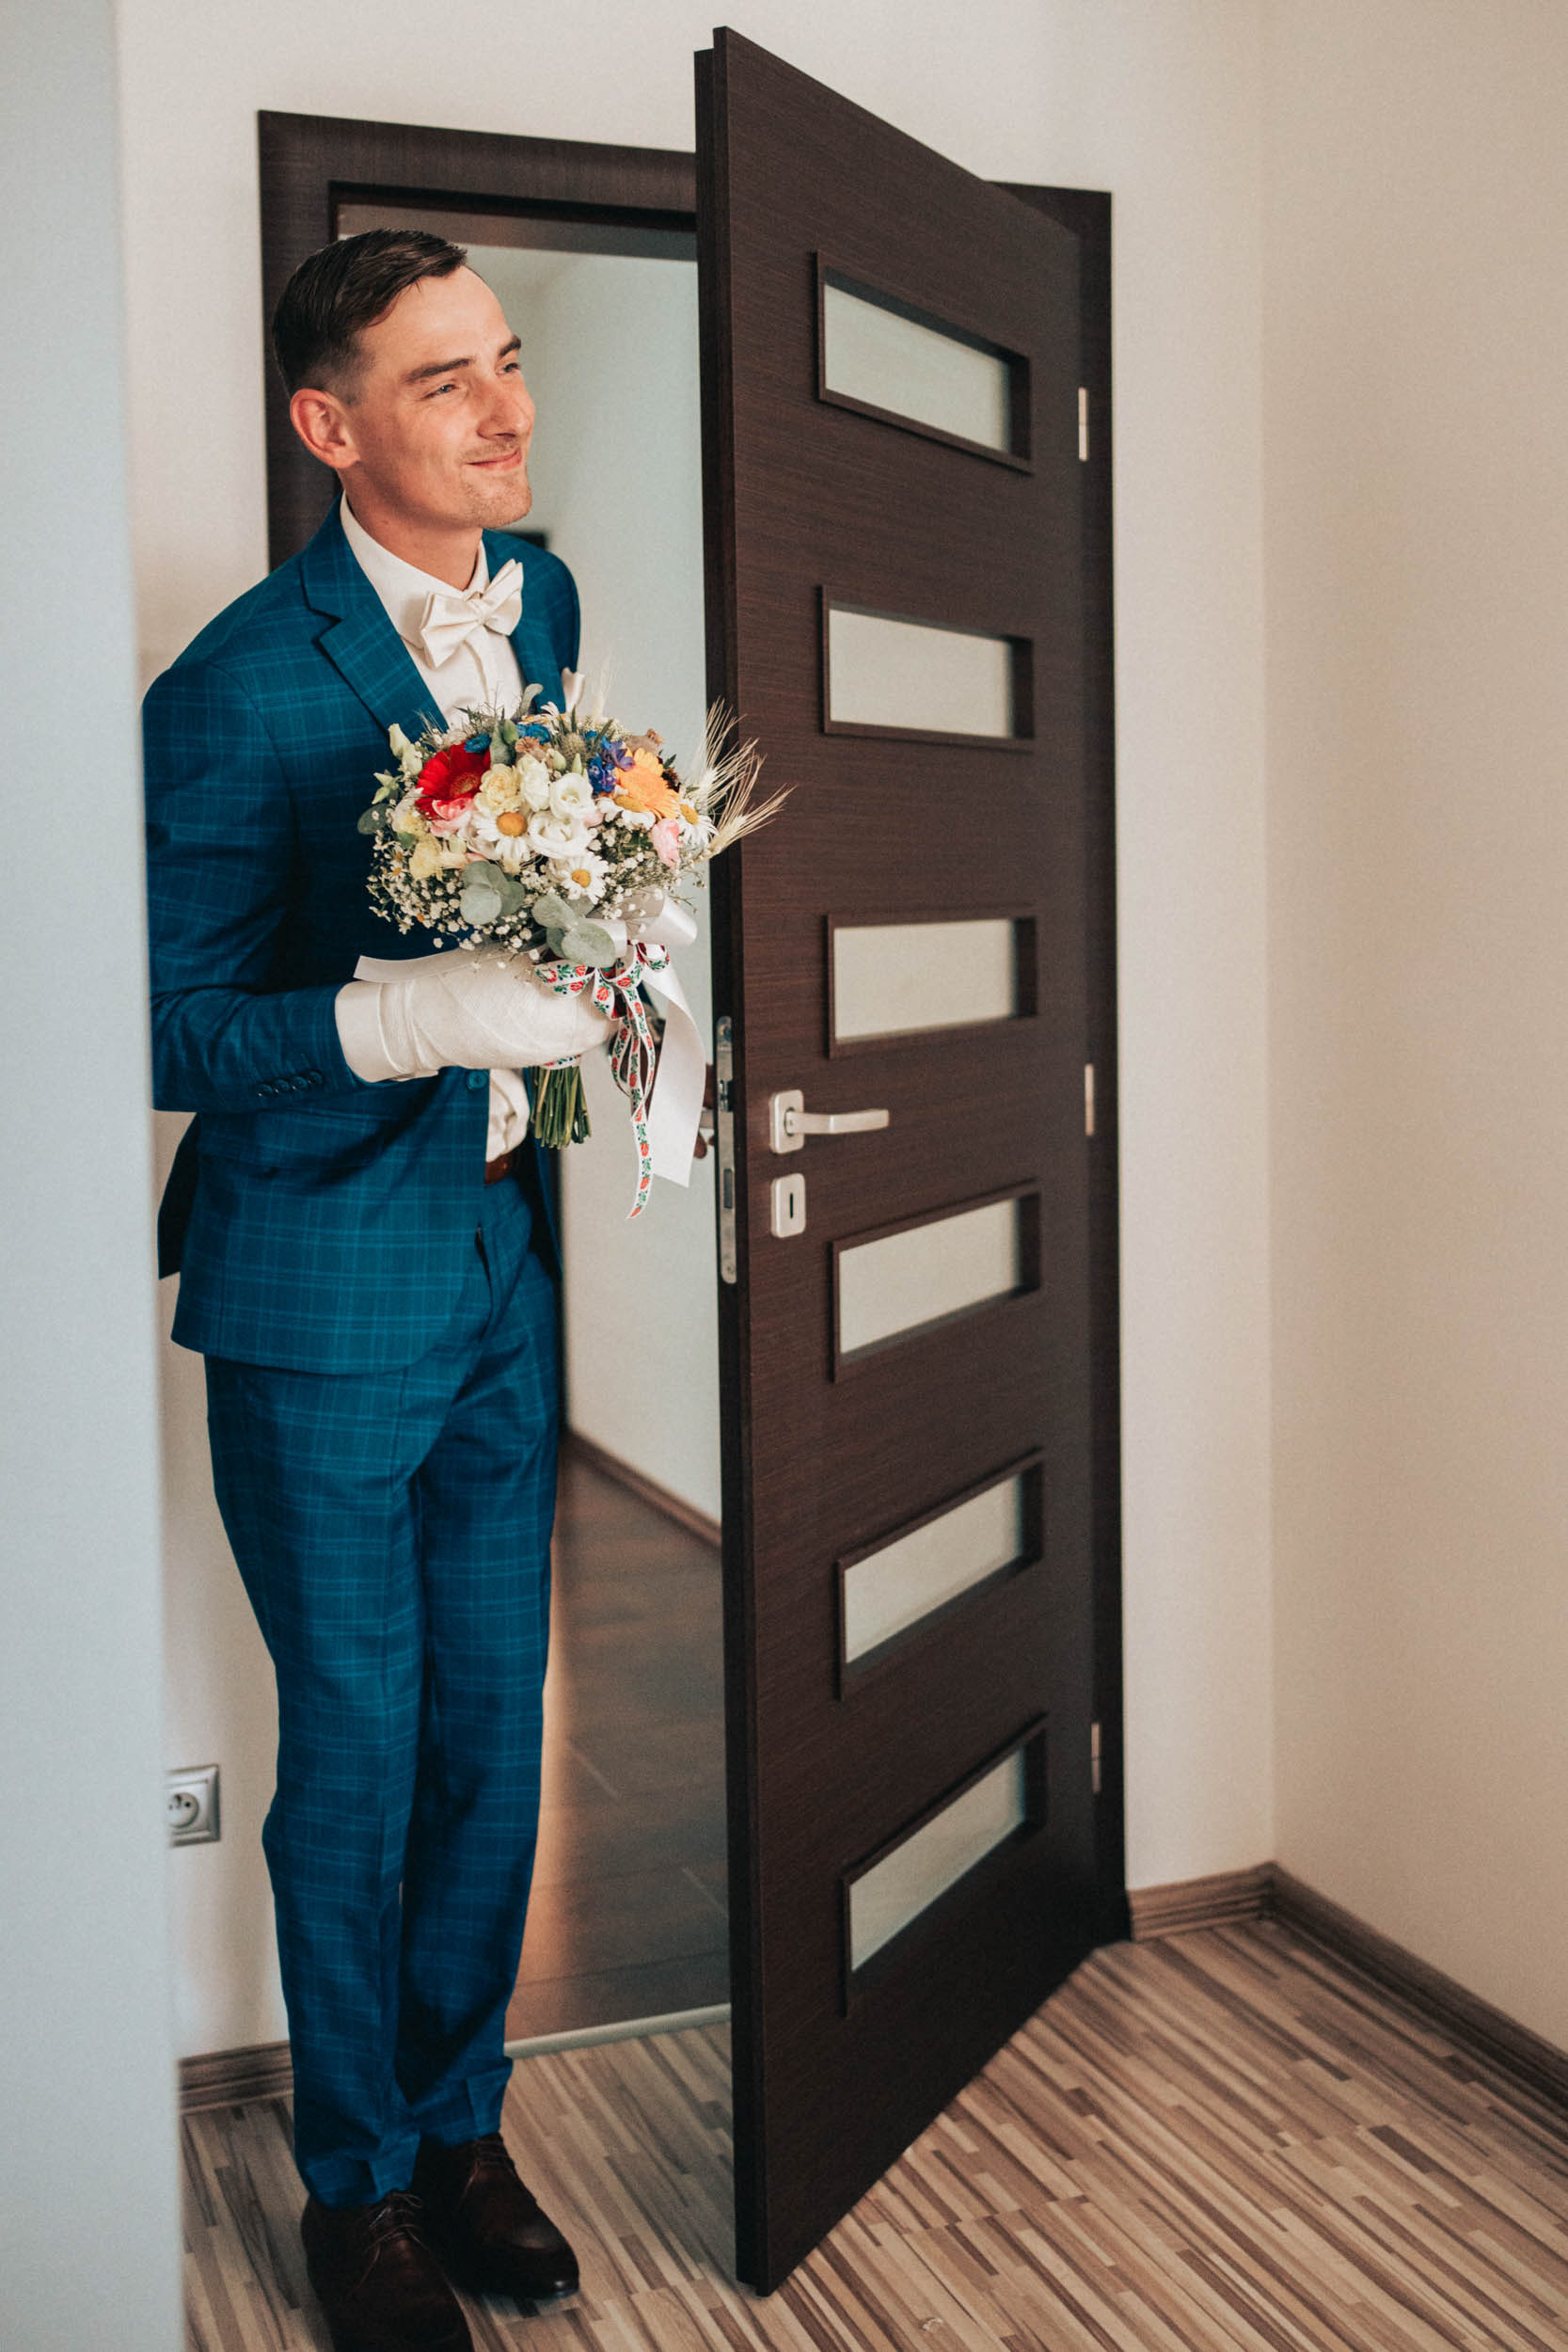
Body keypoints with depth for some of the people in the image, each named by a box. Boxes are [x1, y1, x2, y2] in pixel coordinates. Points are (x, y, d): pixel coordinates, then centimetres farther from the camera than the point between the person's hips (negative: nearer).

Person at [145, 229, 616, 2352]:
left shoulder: (541, 597, 4)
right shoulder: (241, 691, -18)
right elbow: (165, 1033, -17)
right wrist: (411, 1015, -29)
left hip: (506, 1258, 6)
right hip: (325, 1293, -6)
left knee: (494, 1729, 15)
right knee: (357, 1755, 8)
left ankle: (462, 2126, 36)